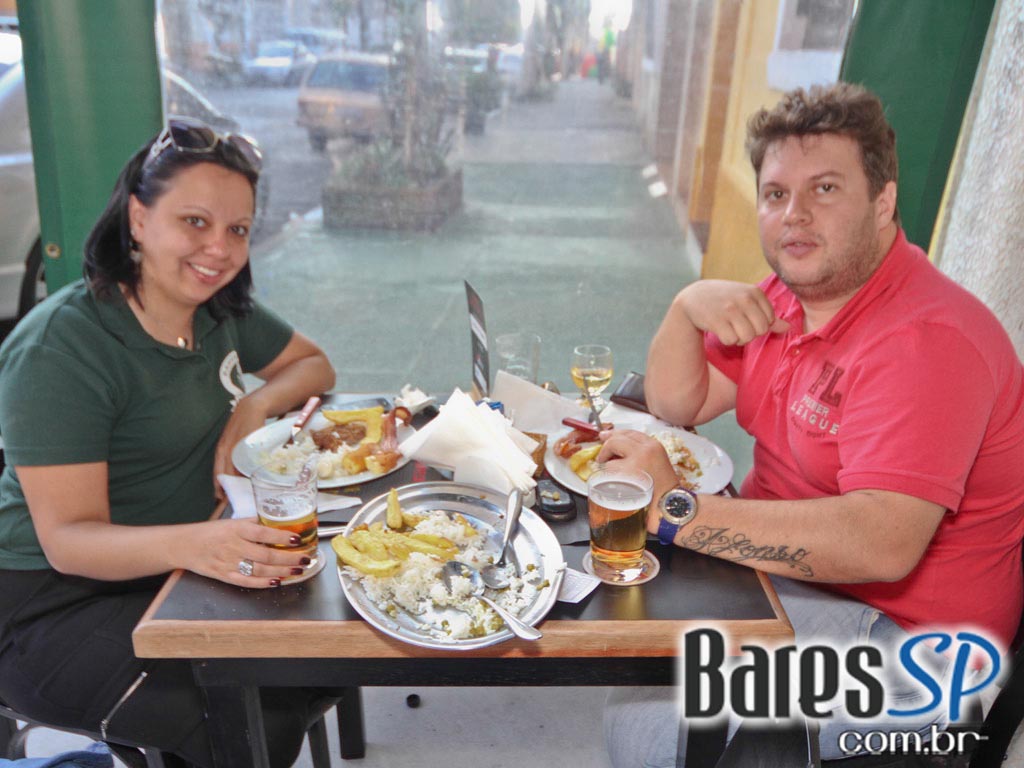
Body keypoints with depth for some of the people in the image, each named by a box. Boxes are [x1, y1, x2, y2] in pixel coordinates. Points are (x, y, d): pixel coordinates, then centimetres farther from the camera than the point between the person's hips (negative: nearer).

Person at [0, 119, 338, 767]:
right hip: (56, 600, -6)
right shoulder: (59, 349, -21)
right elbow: (67, 539, -23)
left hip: (170, 567, 7)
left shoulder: (220, 308, 1)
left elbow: (313, 364, 13)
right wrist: (194, 545, -43)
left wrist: (256, 405, -9)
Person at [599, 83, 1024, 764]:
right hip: (782, 564, 8)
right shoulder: (792, 294, 4)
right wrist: (687, 308, -14)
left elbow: (881, 545, -36)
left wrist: (677, 510, -36)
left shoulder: (925, 341, -25)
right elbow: (676, 407, 4)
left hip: (891, 628, -8)